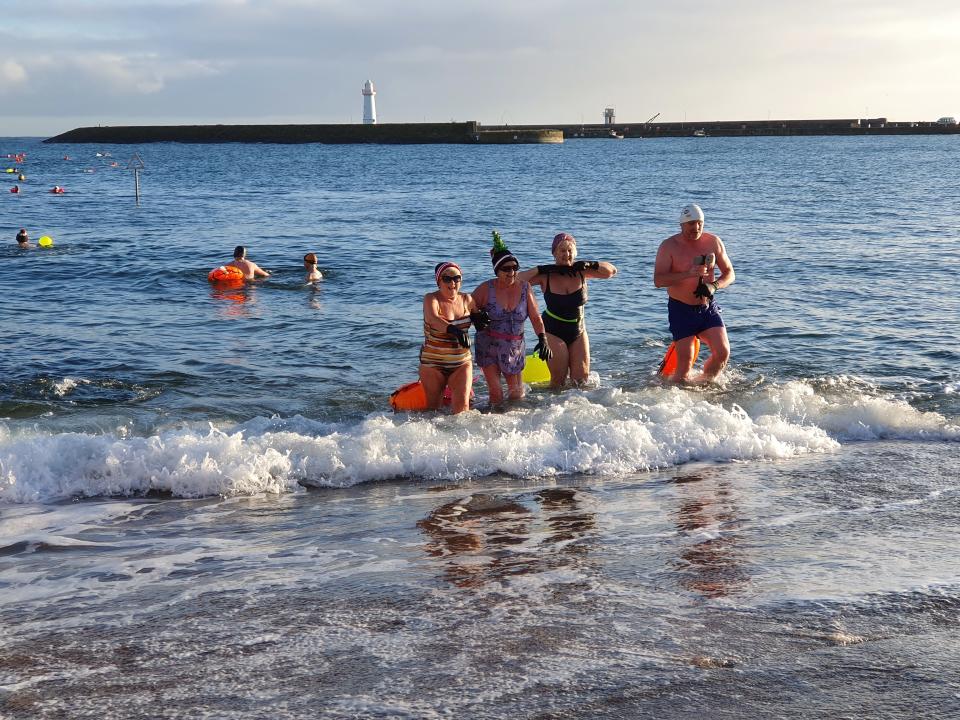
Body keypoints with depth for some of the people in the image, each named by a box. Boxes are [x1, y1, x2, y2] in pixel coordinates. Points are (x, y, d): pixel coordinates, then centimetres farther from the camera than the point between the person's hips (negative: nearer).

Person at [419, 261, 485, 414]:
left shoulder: (467, 300, 3)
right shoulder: (431, 299, -11)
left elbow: (479, 317, 23)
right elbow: (434, 319, -33)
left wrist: (480, 318, -3)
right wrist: (454, 330, -52)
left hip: (462, 362, 3)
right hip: (433, 363, -3)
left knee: (462, 406, -10)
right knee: (433, 407, 7)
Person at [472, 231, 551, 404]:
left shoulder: (524, 288, -4)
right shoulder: (486, 289, -10)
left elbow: (535, 317, -1)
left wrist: (543, 339, -15)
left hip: (515, 347, 2)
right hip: (489, 346, -2)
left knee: (517, 393, 8)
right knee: (496, 393, -10)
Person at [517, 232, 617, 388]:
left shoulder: (581, 272, -4)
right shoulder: (546, 276, -12)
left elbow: (612, 271, 0)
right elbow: (516, 280, -22)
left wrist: (590, 264, -15)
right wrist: (541, 269, -26)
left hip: (578, 331, 3)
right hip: (554, 332, -3)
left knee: (582, 377, 0)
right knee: (559, 379, -8)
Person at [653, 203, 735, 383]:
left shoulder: (714, 242, 1)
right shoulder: (669, 246, -10)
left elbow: (729, 273, 6)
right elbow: (658, 280, -19)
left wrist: (714, 285, -16)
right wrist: (689, 274, -31)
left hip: (708, 308, 3)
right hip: (681, 309, -3)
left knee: (722, 352, -8)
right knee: (685, 361, -9)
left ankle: (703, 384, 16)